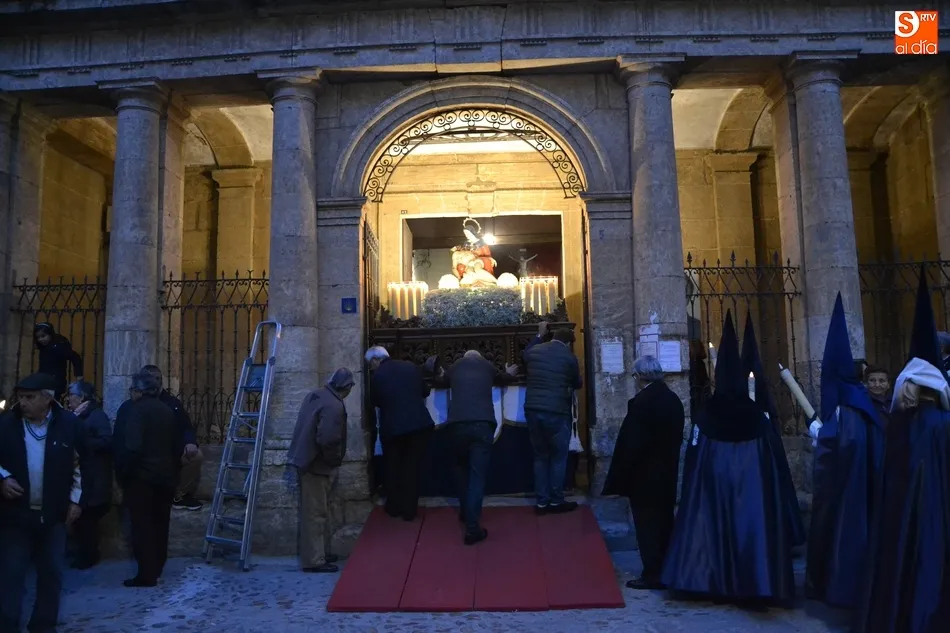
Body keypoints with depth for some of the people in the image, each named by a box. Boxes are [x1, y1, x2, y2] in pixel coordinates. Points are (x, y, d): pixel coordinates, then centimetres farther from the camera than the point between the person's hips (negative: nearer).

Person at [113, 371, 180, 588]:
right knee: (159, 524, 13)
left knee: (142, 525, -1)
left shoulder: (135, 410, -11)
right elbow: (178, 446, 13)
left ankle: (146, 575, 2)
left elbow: (131, 446, -22)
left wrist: (123, 473, -11)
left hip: (141, 476, -7)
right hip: (165, 476, 7)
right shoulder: (168, 411, 10)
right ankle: (156, 570, 23)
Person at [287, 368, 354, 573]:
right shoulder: (334, 406, -23)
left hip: (306, 459, 10)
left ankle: (319, 552, 30)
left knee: (317, 510, 19)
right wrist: (334, 459, -12)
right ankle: (314, 560, 7)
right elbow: (327, 438, -30)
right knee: (315, 513, -1)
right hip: (317, 464, -10)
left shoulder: (315, 395, 7)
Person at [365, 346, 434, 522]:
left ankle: (394, 508, 28)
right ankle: (409, 510, 18)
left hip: (392, 428, -2)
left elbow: (375, 402, 9)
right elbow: (426, 391, 16)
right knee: (412, 468, 13)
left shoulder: (378, 376, -6)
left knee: (393, 468, 18)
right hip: (419, 424, 2)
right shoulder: (411, 366, 4)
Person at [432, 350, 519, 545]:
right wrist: (510, 374, 62)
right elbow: (506, 379, 39)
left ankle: (465, 512, 34)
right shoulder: (487, 366, 19)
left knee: (461, 470, 23)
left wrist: (440, 376, 63)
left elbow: (439, 382, 40)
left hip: (457, 425, 1)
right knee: (478, 475, -1)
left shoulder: (455, 366, 20)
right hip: (483, 424, -1)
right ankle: (472, 528, -6)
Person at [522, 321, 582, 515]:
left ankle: (542, 502, 16)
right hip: (556, 412, -4)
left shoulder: (533, 351, 7)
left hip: (532, 410, 4)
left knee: (540, 456, 13)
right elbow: (577, 384, 10)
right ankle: (556, 501, 15)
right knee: (558, 457, 9)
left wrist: (539, 335, 36)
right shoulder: (569, 356, -3)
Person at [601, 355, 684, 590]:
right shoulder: (674, 399, 4)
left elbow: (629, 443, -20)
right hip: (667, 473, 8)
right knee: (664, 522, 16)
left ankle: (653, 575, 8)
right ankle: (666, 571, 26)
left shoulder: (640, 402, -21)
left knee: (647, 525, 2)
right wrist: (668, 462, 18)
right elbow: (677, 437, 10)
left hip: (644, 475, -8)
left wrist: (621, 478, -12)